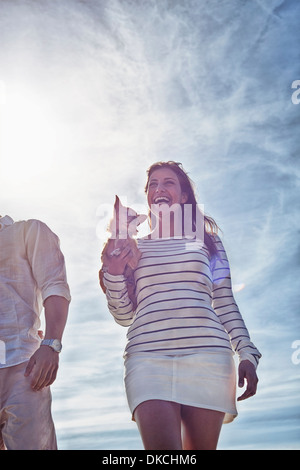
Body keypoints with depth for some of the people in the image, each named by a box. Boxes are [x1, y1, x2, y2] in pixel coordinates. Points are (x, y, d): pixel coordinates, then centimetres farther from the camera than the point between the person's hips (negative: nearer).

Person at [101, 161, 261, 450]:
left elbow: (225, 303, 15)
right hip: (149, 357, 0)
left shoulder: (207, 241, 18)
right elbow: (124, 316, 16)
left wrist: (247, 353, 4)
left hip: (207, 355, 1)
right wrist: (113, 274, 0)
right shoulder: (133, 247, 18)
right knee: (163, 446, -21)